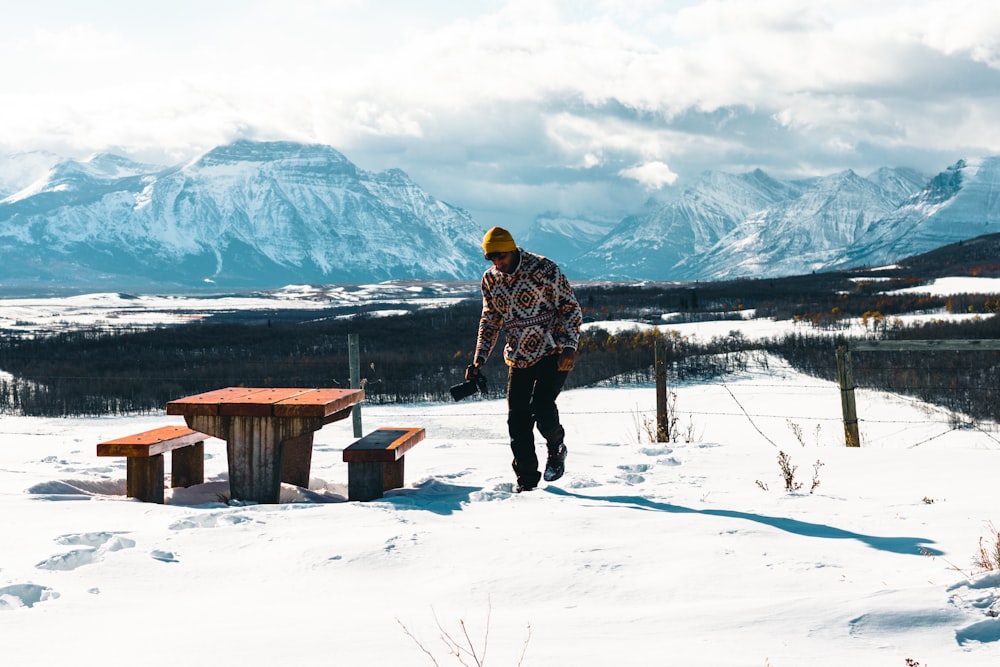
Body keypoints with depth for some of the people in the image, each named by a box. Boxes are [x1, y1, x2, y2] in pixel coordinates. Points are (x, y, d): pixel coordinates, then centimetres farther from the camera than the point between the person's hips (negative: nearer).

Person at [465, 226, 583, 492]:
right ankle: (526, 480, 11)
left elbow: (571, 308, -8)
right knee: (517, 420, -1)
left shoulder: (544, 269, -13)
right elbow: (489, 321, 14)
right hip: (518, 358, 5)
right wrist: (479, 359, 5)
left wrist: (569, 346, -19)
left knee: (542, 408, -20)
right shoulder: (490, 279, 3)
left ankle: (556, 448, 12)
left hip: (552, 353, -5)